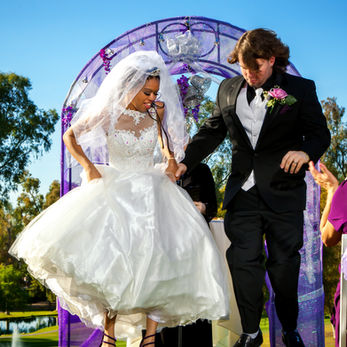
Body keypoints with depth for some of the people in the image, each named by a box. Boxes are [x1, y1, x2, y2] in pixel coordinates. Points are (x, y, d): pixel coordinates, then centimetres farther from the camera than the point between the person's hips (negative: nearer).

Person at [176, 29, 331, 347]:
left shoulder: (300, 89, 0)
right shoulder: (228, 89, 10)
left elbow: (320, 132, -3)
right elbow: (212, 132, 15)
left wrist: (306, 151, -25)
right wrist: (185, 162, 2)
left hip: (283, 194, -3)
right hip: (243, 192, 3)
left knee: (284, 265, 3)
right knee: (243, 262, 1)